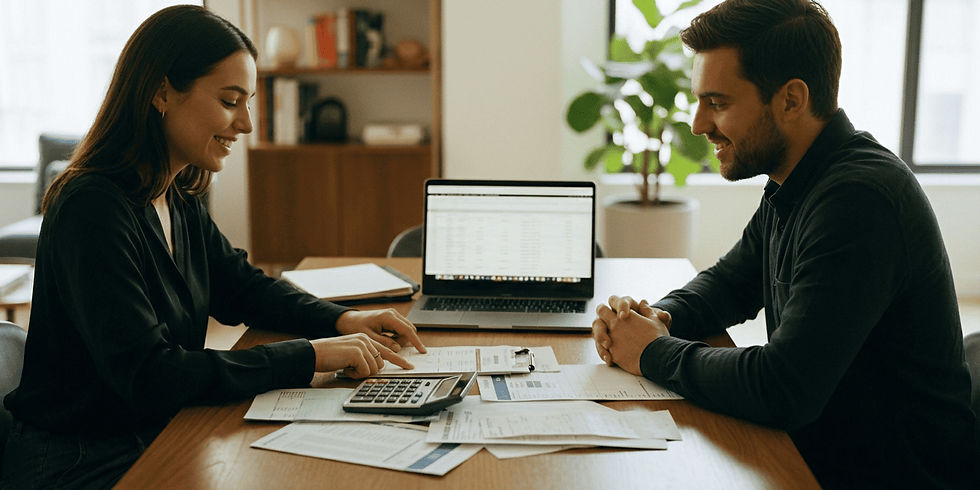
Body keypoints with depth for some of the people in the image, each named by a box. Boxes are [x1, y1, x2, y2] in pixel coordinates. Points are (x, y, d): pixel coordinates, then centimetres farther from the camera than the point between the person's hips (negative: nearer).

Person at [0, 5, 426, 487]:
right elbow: (148, 377, -28)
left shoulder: (179, 201, 5)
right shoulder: (93, 209, -23)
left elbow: (243, 287, 18)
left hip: (158, 438, 8)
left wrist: (341, 319, -1)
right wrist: (311, 356, -26)